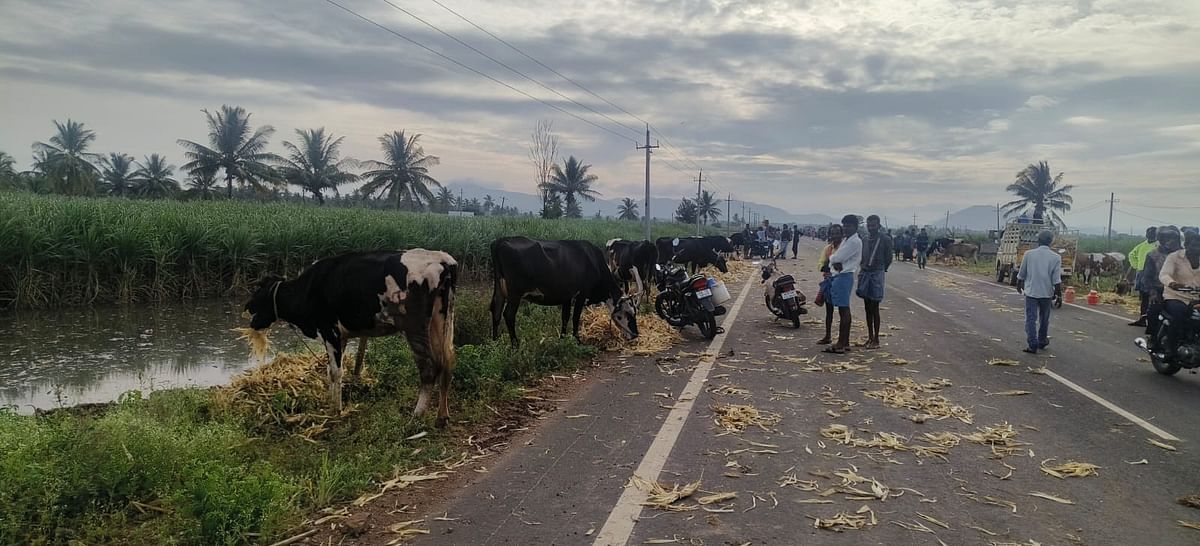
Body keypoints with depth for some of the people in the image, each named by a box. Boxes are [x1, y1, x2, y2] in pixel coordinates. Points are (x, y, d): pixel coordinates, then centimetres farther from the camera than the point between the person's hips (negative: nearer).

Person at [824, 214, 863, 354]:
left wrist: (832, 258, 3)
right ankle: (845, 342, 19)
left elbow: (837, 257, -18)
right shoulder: (846, 240, 18)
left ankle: (841, 344, -7)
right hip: (840, 275, 10)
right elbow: (837, 258, 15)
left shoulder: (855, 241, -13)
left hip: (845, 276, -10)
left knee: (843, 309, -9)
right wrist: (836, 263, -6)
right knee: (844, 309, 13)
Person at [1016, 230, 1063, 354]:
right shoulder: (1056, 257, -6)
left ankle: (1033, 345, -9)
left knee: (1031, 319, 0)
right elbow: (1056, 280, -8)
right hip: (1047, 293, 1)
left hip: (1031, 291, -1)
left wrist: (1019, 286, 21)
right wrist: (1056, 292, 7)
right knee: (1044, 318, 18)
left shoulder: (1029, 254, -5)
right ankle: (1042, 342, 32)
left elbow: (1021, 275, 4)